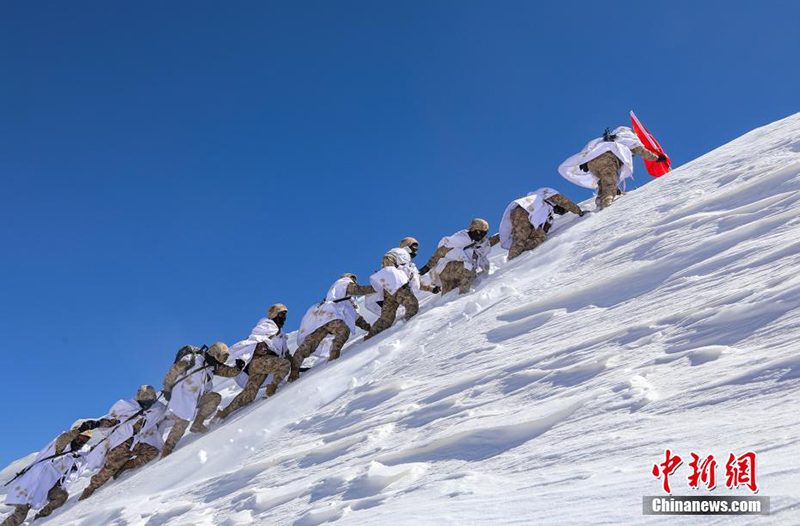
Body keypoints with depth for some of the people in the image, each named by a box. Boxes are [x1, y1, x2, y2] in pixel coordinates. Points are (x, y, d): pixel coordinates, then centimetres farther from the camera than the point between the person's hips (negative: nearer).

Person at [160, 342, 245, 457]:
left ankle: (197, 424, -8)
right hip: (182, 396, -7)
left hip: (197, 397, 7)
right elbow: (174, 370, -15)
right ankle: (166, 451, 6)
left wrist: (238, 368, -19)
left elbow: (228, 372, 2)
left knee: (216, 397, -12)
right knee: (182, 423, -9)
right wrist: (167, 388, -12)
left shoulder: (213, 366, 1)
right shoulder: (192, 360, -20)